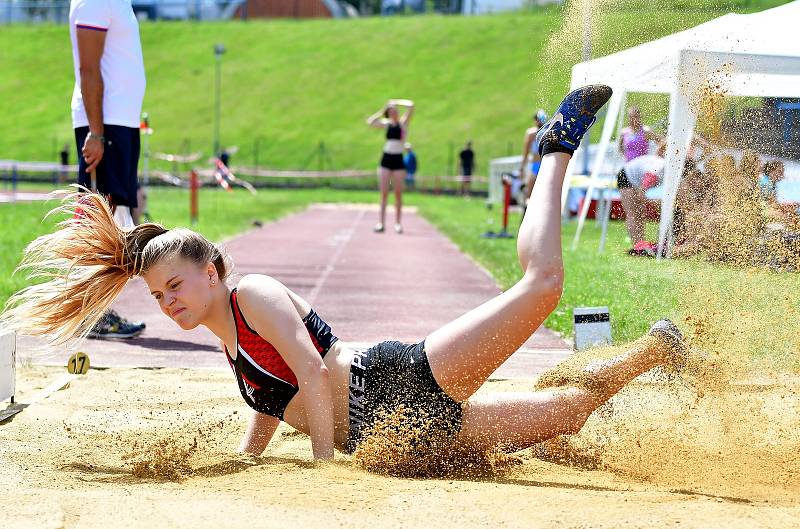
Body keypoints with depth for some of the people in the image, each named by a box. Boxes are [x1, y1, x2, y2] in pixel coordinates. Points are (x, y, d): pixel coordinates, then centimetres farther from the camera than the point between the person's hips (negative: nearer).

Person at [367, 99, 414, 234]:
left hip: (398, 159, -2)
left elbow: (411, 105, -9)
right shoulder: (386, 124, 9)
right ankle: (381, 223, -1)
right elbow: (370, 122, 1)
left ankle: (398, 223, 4)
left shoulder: (403, 122, 1)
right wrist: (382, 111, 5)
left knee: (398, 193, 0)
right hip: (386, 158, 2)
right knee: (384, 192, 0)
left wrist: (397, 102, 2)